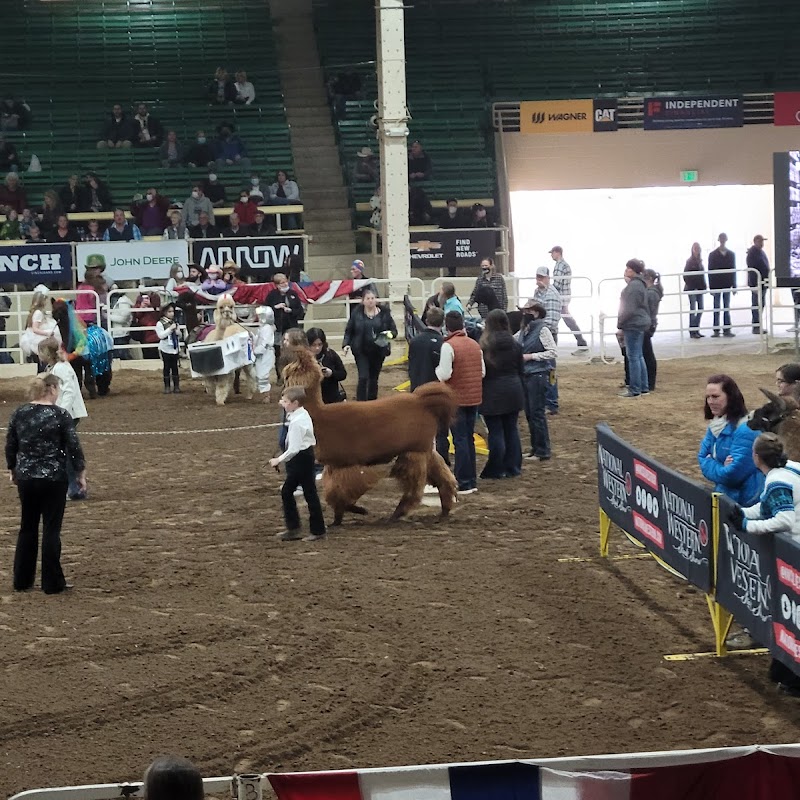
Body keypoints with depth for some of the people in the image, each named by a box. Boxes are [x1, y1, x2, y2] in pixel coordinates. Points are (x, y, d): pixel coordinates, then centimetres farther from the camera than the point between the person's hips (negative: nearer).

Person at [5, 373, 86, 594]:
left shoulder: (19, 414, 1)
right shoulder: (60, 415, -11)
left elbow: (10, 446, 8)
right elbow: (73, 447, -10)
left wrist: (12, 469, 22)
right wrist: (80, 473, 1)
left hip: (26, 478, 4)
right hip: (53, 479, -4)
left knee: (27, 528, 15)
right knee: (51, 530, 2)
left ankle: (22, 580, 18)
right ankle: (52, 583, 6)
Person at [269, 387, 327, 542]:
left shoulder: (297, 422, -23)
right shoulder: (303, 414, 5)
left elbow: (294, 449, -25)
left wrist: (279, 460, -17)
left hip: (302, 458, -11)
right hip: (303, 457, 11)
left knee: (310, 494, 0)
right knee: (286, 491, 15)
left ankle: (317, 530, 9)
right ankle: (293, 528, 20)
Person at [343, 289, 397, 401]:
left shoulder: (384, 313, 1)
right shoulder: (357, 314, -1)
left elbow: (394, 330, 5)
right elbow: (348, 331, 5)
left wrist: (390, 334, -17)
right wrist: (346, 344, -10)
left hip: (378, 351, 2)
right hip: (361, 351, -2)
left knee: (374, 379, 11)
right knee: (363, 378, -12)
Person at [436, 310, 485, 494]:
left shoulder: (448, 346, -15)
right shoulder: (475, 345, 6)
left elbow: (444, 375, -20)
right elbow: (483, 372, 8)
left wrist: (437, 368, 0)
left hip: (456, 399, -6)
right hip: (474, 398, 6)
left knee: (460, 440, -2)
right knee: (469, 439, 15)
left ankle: (464, 483, -2)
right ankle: (472, 481, 19)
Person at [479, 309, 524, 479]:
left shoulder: (484, 346, -13)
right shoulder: (515, 345, 2)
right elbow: (520, 370, 10)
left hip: (492, 393, -5)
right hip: (513, 391, 5)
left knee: (496, 431, 0)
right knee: (511, 429, 12)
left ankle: (496, 470, 4)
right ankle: (513, 468, 17)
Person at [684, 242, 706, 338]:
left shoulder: (700, 261, 10)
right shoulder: (690, 261, -9)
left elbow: (702, 274, 14)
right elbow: (685, 275, -11)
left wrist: (704, 285, 4)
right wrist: (690, 286, -14)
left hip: (700, 288, 7)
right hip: (692, 289, -7)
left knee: (700, 309, 7)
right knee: (693, 309, -5)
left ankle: (696, 330, 15)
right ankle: (692, 331, -1)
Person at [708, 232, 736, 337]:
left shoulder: (731, 254, 7)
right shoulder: (713, 255, 0)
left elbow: (733, 270, 8)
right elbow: (710, 271, -2)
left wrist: (734, 285, 3)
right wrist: (711, 287, -7)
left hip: (727, 284, 2)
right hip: (716, 284, -2)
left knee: (727, 308, 4)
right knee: (717, 308, 1)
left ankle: (727, 329, 6)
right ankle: (716, 330, 3)